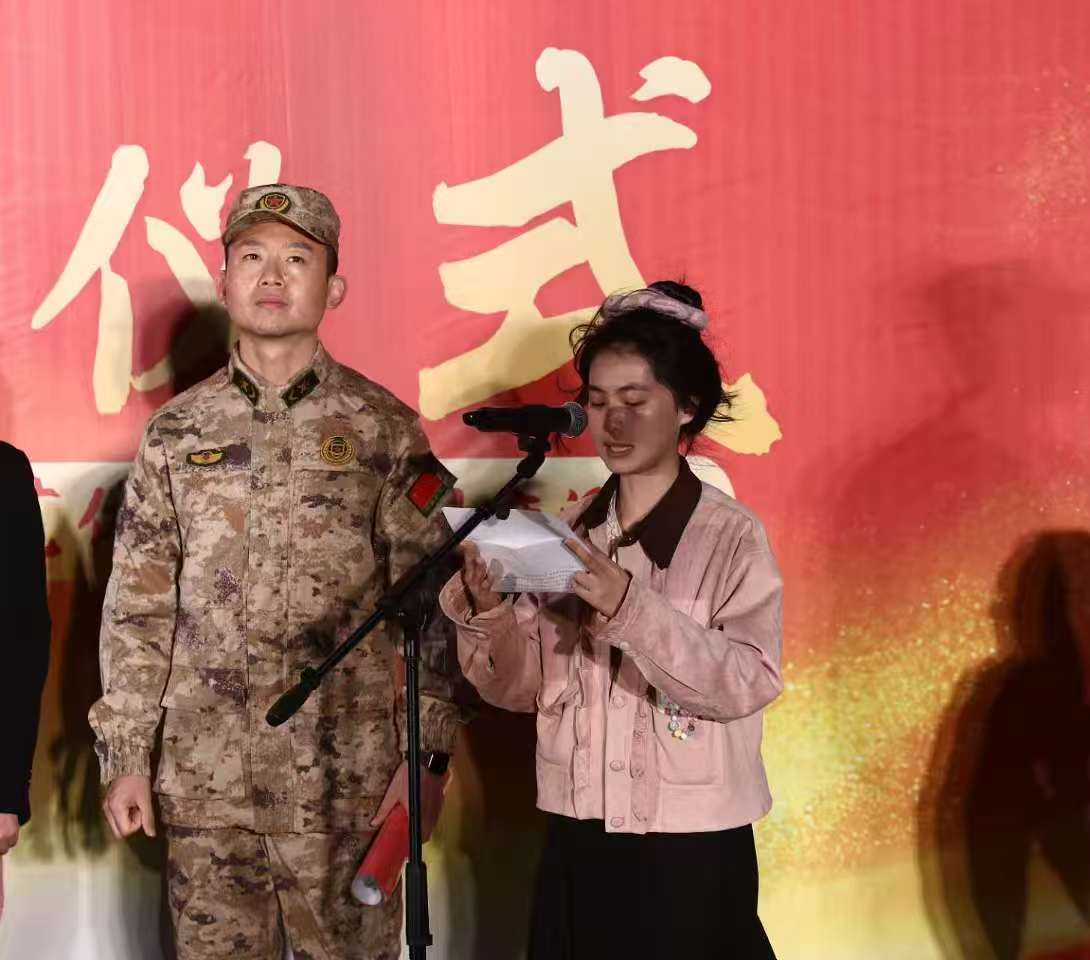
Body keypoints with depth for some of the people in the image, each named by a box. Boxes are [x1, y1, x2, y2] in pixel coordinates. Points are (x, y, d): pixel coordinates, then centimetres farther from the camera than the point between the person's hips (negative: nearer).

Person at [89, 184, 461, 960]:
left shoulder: (383, 429, -1)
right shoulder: (176, 432, 5)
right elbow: (137, 607, 6)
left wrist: (429, 754, -6)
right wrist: (125, 753, 3)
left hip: (347, 775, -2)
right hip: (203, 772, 2)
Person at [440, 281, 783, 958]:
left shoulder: (732, 535, -8)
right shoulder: (565, 533, 3)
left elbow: (748, 680, -20)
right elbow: (520, 687, 3)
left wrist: (628, 606, -29)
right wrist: (487, 613, -16)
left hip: (690, 850, -4)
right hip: (577, 844, 4)